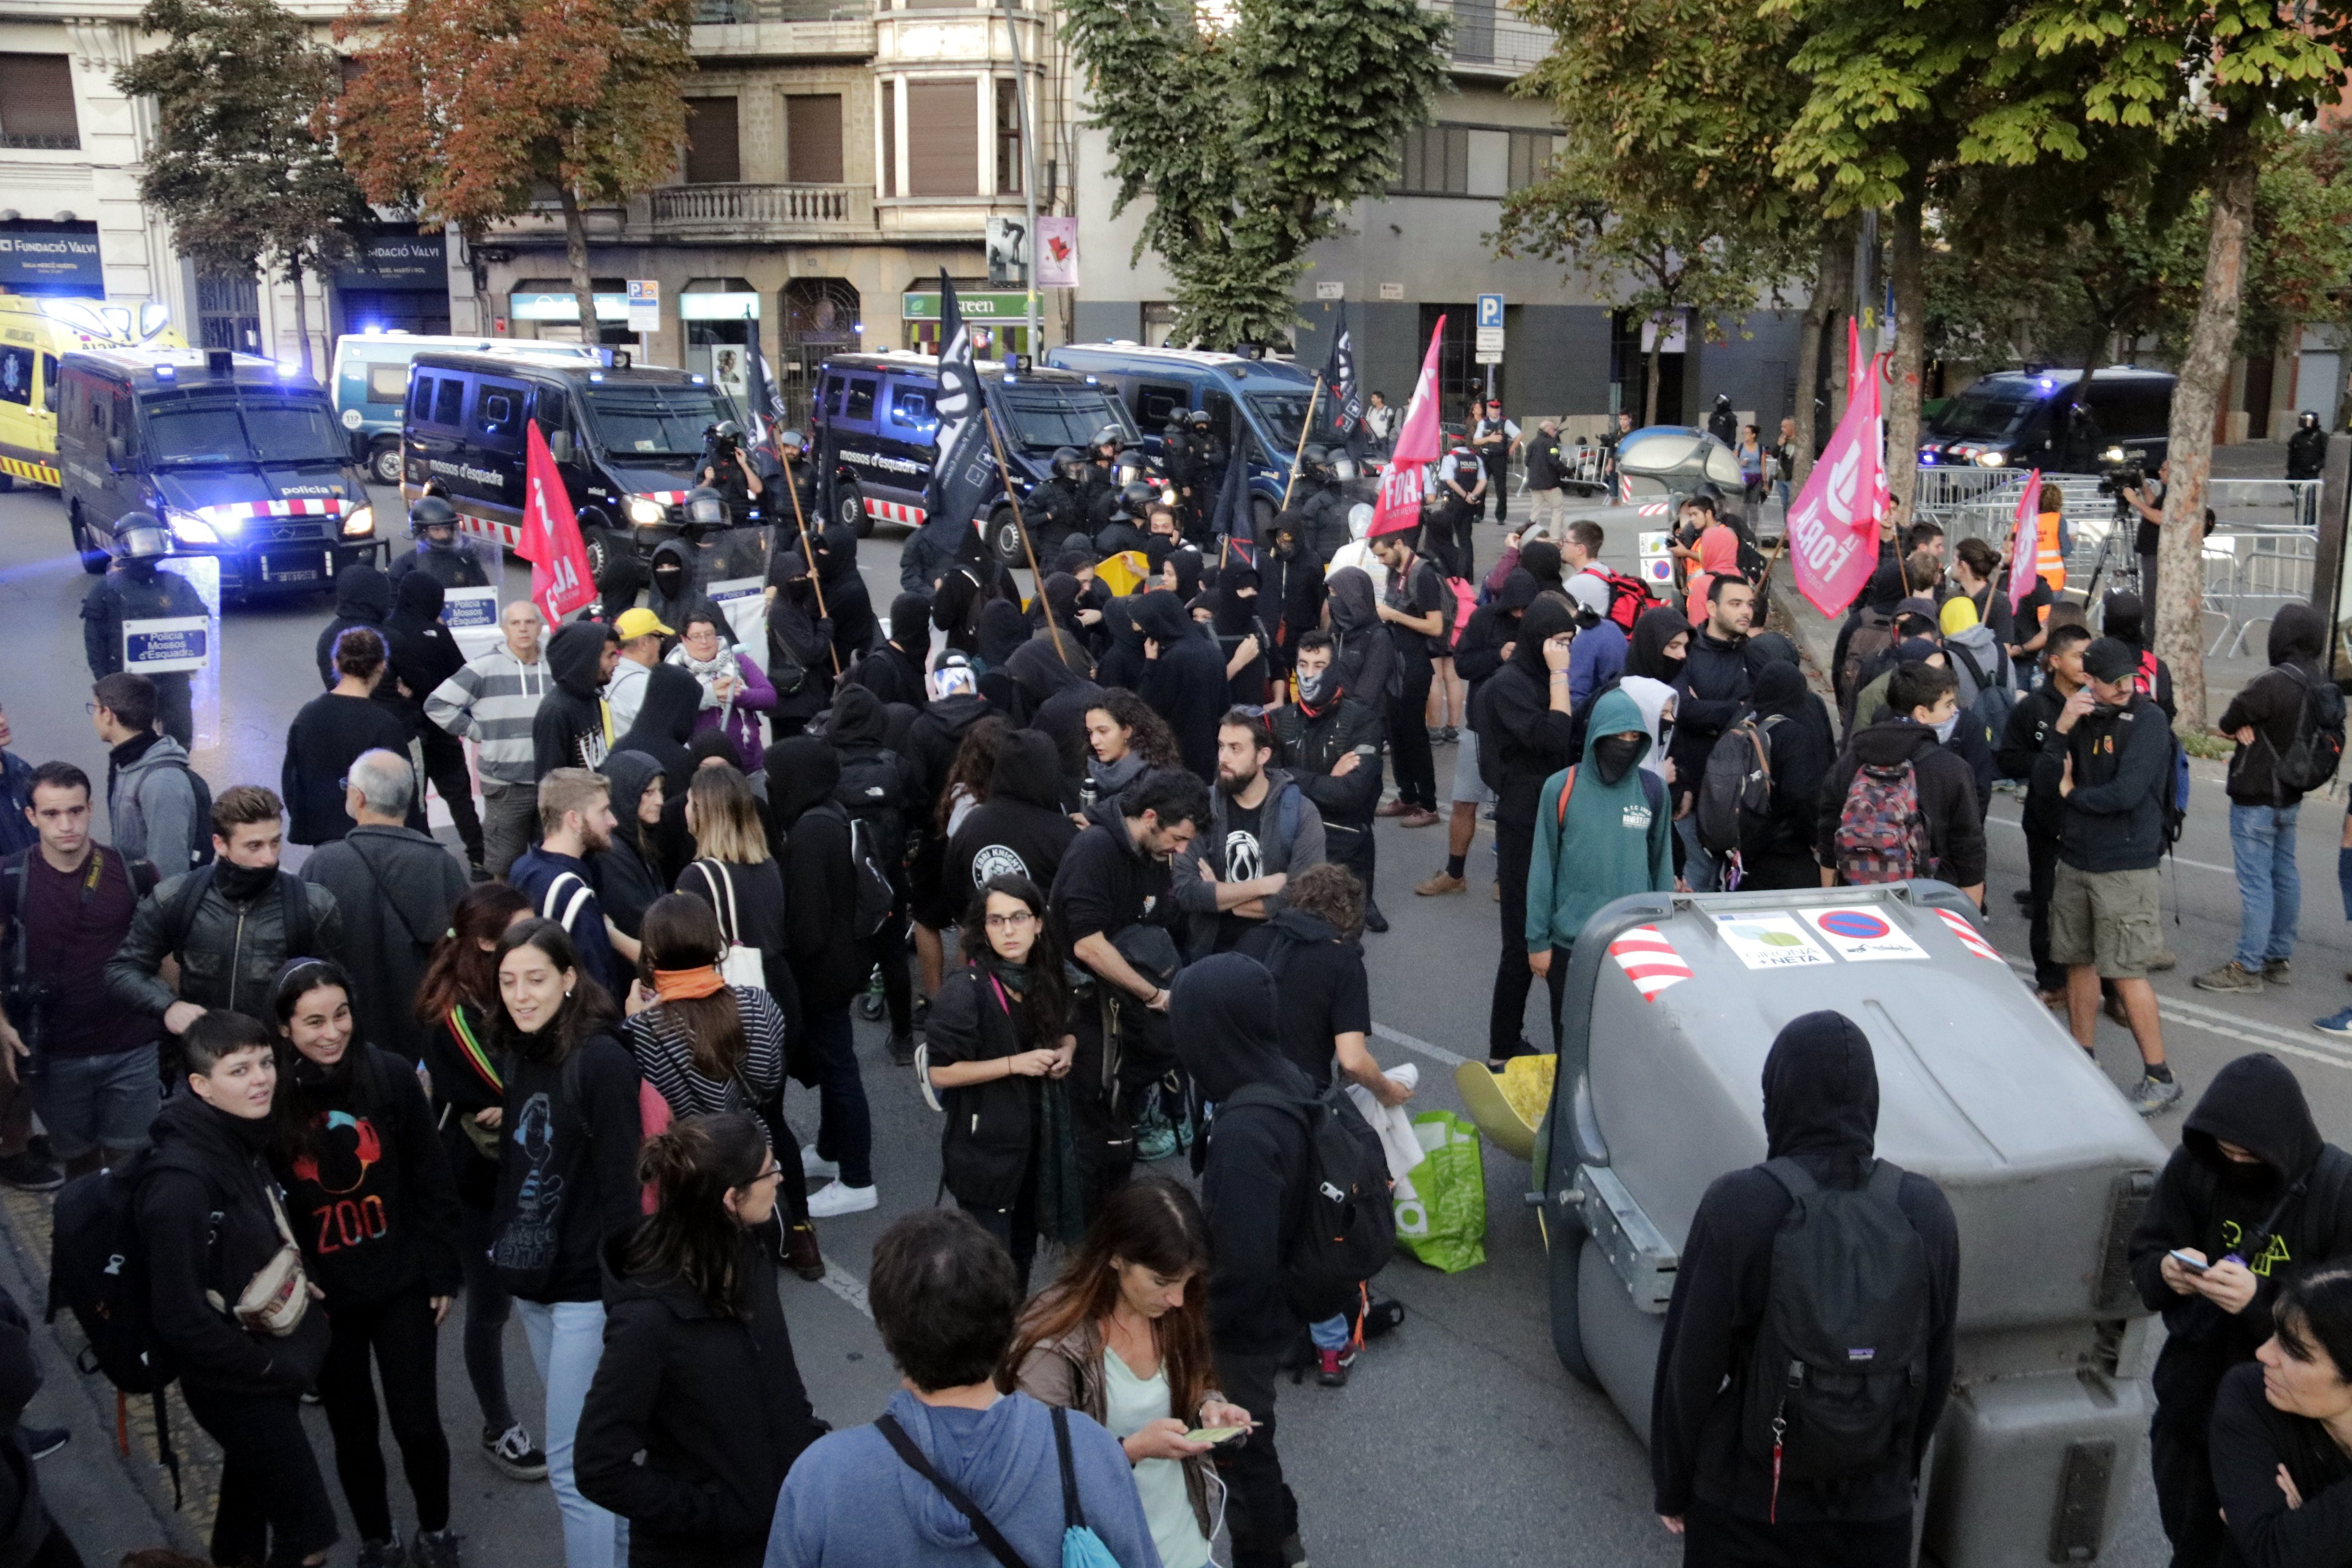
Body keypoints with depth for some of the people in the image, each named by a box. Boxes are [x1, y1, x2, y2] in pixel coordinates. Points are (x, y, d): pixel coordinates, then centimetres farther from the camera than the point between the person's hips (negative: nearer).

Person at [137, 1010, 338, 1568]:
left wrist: (305, 1324, 6)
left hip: (274, 1365, 8)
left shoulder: (245, 1143, 0)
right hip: (235, 1386, -8)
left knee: (253, 1491, 26)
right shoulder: (180, 1183, -28)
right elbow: (179, 1318, -27)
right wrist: (270, 1368, -18)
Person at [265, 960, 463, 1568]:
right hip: (322, 1297, 1)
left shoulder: (392, 1075, -13)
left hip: (401, 1286, 0)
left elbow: (431, 1182, -5)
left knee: (418, 1424, 5)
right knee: (353, 1431, 15)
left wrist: (443, 1274, -2)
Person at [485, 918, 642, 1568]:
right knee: (597, 1451, 18)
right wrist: (503, 1247, 11)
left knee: (573, 1465, -4)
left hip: (586, 1287, -7)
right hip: (531, 1283, 7)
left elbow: (620, 1184, -18)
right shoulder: (520, 1058, 7)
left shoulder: (601, 1060, -16)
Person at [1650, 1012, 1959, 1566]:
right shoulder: (1926, 1211, -9)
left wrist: (1671, 1485, 1)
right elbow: (1937, 1368, 1)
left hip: (1747, 1505, -2)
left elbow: (1689, 1365, -13)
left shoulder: (1736, 1207, -20)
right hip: (1877, 1510, 3)